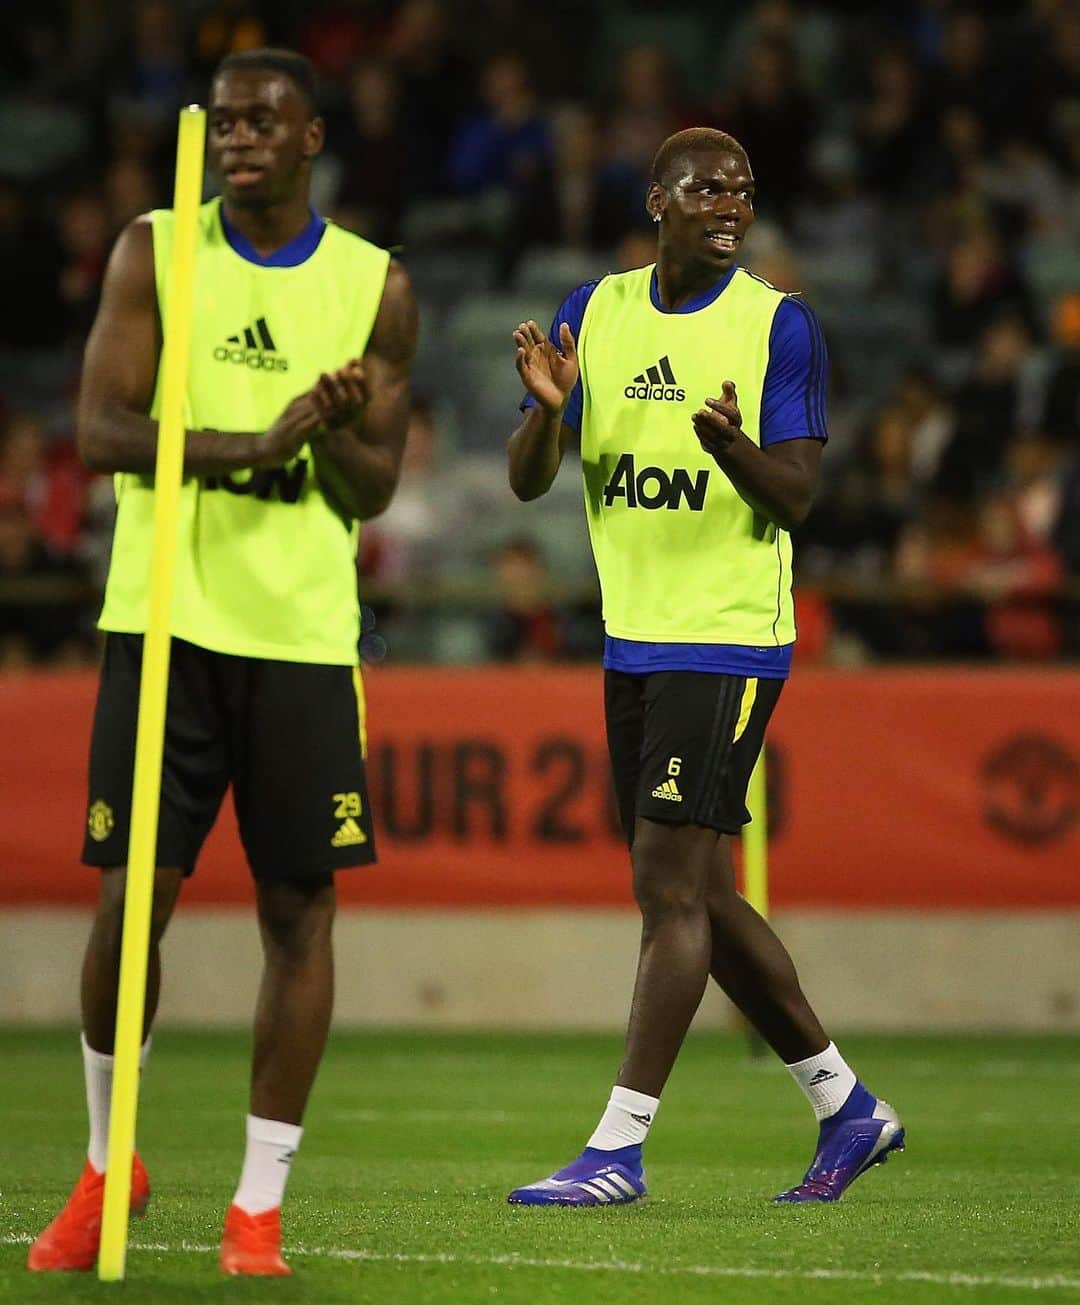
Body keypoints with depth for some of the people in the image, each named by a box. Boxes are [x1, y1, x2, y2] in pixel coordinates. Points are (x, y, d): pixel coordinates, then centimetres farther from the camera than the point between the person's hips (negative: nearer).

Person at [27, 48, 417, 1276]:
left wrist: (333, 437, -16)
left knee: (299, 910, -2)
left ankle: (259, 1205, 6)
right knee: (132, 896, -2)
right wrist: (257, 442, -18)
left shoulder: (375, 285, 7)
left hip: (305, 634, 1)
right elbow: (102, 428, -6)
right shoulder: (153, 252, 4)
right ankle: (108, 1163, 19)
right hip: (166, 621, -1)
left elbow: (374, 489, 6)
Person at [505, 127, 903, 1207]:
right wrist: (548, 407, -17)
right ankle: (846, 1108, 25)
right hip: (632, 639, 6)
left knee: (670, 884, -11)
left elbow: (795, 500, -9)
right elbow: (527, 482, 4)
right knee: (698, 893, 12)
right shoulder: (596, 312, 8)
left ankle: (619, 1147, -9)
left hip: (730, 641, -6)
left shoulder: (779, 325, -5)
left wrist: (735, 447, -30)